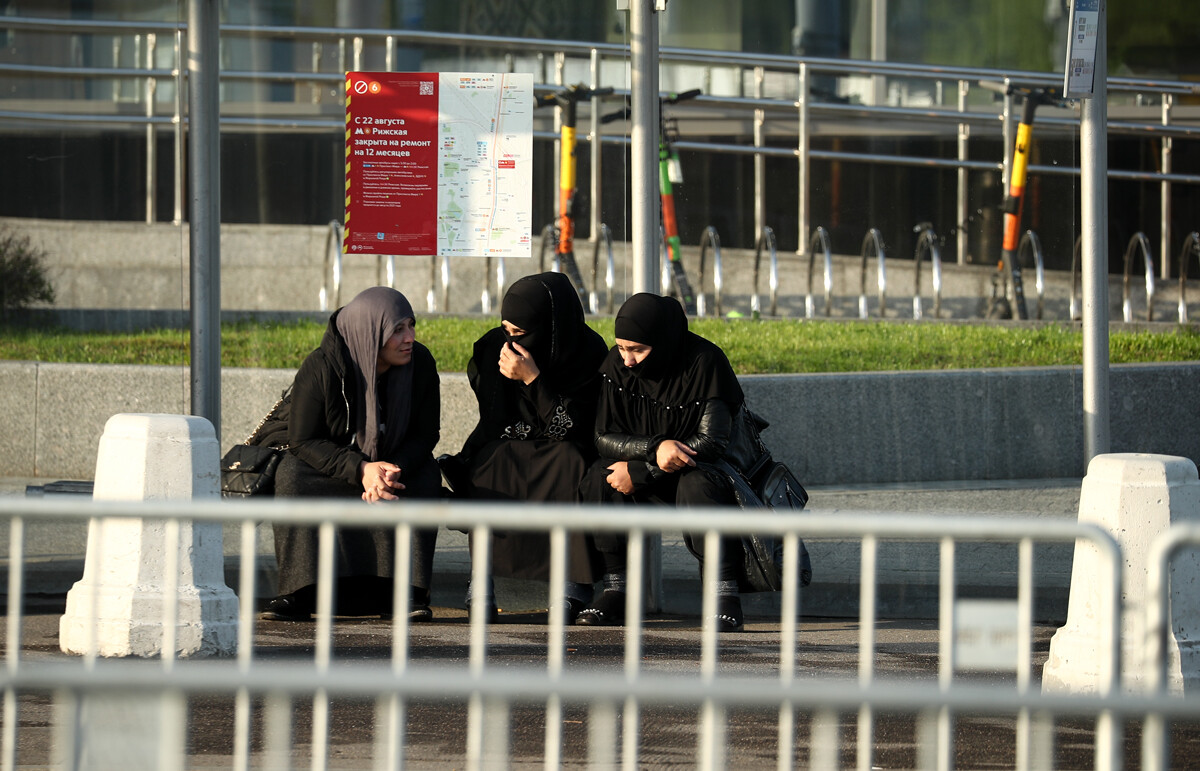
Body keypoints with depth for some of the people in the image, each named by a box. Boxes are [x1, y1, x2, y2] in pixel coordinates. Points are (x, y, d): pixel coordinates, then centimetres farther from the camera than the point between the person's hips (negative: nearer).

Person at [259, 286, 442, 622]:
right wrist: (361, 469, -35)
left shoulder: (420, 364, -16)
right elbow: (303, 440, -21)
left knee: (425, 479, -28)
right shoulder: (320, 368, -26)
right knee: (293, 478, -33)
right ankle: (300, 593, -33)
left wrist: (396, 468, -31)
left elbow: (426, 433, -9)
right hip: (324, 460, -2)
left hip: (395, 458, 2)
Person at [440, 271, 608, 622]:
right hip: (505, 452, 1)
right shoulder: (493, 348, -9)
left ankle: (576, 589, -35)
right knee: (493, 462, -32)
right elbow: (493, 424, 1)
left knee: (572, 462, -34)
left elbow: (571, 430, -19)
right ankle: (481, 585, -33)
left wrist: (533, 380, -28)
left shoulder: (589, 354, -15)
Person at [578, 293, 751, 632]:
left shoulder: (704, 362, -20)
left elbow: (713, 442, -22)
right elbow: (603, 438, -9)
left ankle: (724, 592, -30)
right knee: (599, 476, -25)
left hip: (705, 469, -4)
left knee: (696, 483, -37)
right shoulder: (616, 365, -8)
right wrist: (654, 448, -30)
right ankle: (615, 588, -19)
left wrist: (638, 472, -26)